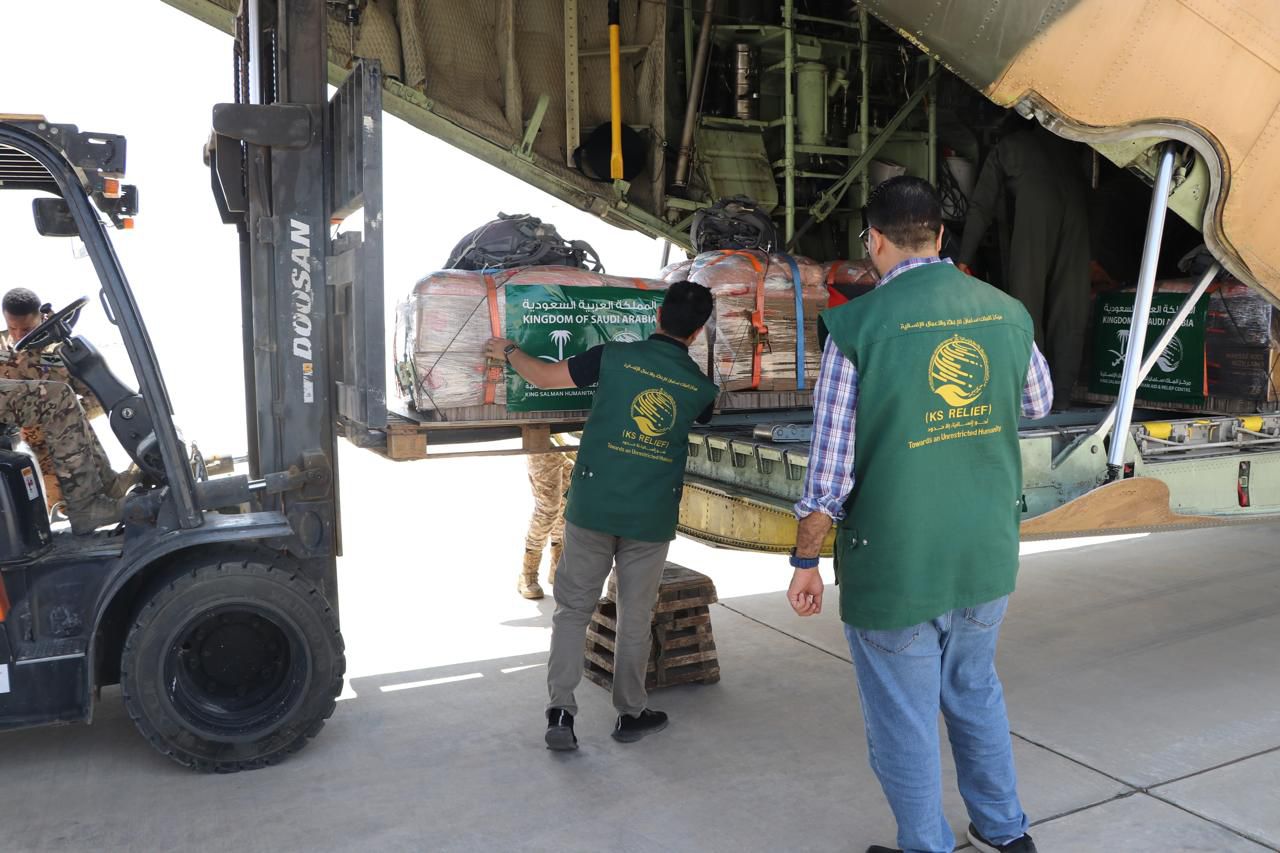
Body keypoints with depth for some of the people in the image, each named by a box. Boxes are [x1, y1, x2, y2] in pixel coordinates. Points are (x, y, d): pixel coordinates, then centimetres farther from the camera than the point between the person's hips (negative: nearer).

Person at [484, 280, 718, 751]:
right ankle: (631, 714, 25)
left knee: (573, 609, 11)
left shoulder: (615, 356, -8)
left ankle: (561, 712, 5)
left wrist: (509, 352, 20)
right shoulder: (700, 386, -2)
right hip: (651, 518, 1)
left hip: (592, 508, -1)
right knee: (635, 617, 14)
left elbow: (544, 376, 0)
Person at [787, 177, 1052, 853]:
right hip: (988, 557, 6)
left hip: (895, 569, -5)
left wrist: (805, 561, -3)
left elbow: (829, 469, -15)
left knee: (904, 724, 13)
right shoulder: (1006, 313, -2)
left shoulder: (859, 325, -16)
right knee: (975, 691, 27)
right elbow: (1038, 403, 18)